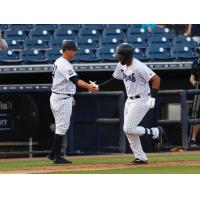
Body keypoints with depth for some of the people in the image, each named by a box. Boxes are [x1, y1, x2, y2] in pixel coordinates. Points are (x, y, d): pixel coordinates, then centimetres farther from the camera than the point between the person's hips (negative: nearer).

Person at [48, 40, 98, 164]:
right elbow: (75, 80, -34)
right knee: (62, 126, -8)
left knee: (62, 126, 16)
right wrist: (89, 86, -48)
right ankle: (57, 156, -7)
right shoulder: (64, 65, -20)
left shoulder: (59, 62, 13)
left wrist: (70, 96, 24)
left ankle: (53, 154, 20)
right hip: (62, 99, -11)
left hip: (57, 97, 11)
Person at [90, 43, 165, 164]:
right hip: (130, 100, 9)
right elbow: (114, 79, 17)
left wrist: (153, 98, -30)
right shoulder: (121, 65, 2)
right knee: (129, 130, 8)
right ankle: (141, 158, 15)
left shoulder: (138, 67, -24)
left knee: (129, 129, -13)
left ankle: (156, 133, 3)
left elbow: (156, 79, -25)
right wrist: (99, 87, 11)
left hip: (141, 100, -9)